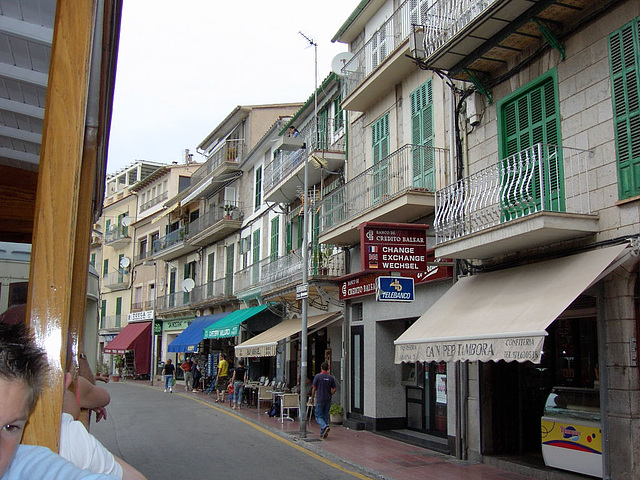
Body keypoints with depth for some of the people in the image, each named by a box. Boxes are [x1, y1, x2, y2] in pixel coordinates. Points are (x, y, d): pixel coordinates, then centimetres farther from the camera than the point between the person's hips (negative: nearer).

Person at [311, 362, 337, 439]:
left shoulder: (317, 376, -7)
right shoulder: (331, 377, 3)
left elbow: (314, 388, -6)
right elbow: (335, 389, 2)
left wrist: (312, 398, 4)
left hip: (319, 400, -4)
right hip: (328, 400, 4)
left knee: (318, 416, 2)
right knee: (325, 416, 12)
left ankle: (325, 427, -23)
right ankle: (323, 433, 13)